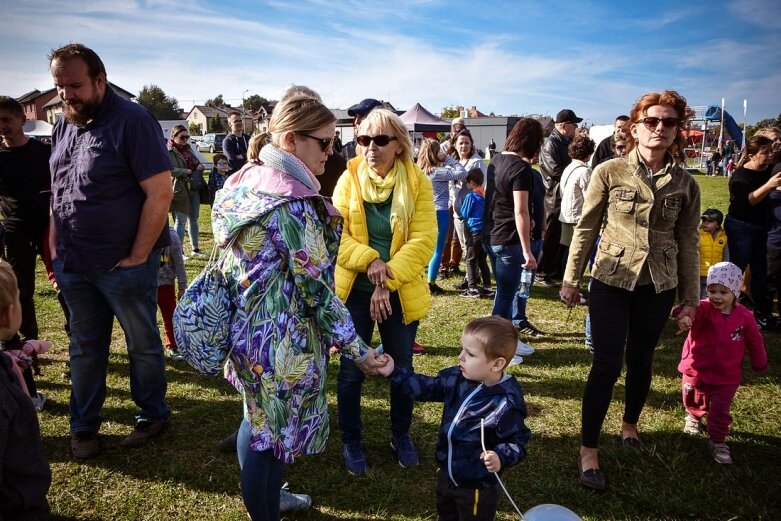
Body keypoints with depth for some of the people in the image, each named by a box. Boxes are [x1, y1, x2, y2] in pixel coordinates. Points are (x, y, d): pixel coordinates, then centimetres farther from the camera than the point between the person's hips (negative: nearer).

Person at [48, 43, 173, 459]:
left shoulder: (132, 121, -12)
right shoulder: (64, 124, 9)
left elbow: (160, 193, -18)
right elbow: (58, 191, 16)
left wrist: (137, 257, -17)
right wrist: (56, 247, 9)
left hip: (124, 265, -6)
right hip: (73, 265, 6)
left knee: (143, 345, 10)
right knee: (84, 349, 16)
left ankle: (152, 415, 30)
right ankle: (83, 427, 33)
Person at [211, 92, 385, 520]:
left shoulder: (244, 184, 3)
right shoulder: (293, 205, -24)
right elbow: (318, 290, -21)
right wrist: (357, 349, -13)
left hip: (245, 326, 9)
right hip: (280, 339, -9)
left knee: (257, 417, 24)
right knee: (275, 428, 10)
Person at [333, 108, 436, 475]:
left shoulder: (417, 182, -6)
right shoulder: (349, 179, -3)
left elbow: (423, 240, -13)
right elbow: (335, 232, -9)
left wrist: (388, 281, -21)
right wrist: (369, 260, -25)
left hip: (401, 293, 0)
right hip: (354, 290, 0)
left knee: (401, 367, 14)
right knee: (351, 370, 7)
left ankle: (401, 435, 37)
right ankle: (351, 441, 29)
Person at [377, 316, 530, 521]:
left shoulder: (505, 404, -29)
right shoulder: (457, 378, -9)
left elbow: (517, 441, -19)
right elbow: (426, 388, 1)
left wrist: (500, 458, -38)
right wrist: (394, 373, -4)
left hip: (477, 486, -7)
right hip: (446, 473, 7)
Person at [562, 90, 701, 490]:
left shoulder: (685, 184, 1)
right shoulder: (609, 172, -7)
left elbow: (688, 243, 7)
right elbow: (586, 229, -2)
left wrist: (690, 298, 8)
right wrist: (571, 279, 0)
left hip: (658, 287, 3)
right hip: (611, 282, -3)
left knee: (641, 362, 16)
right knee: (607, 365, -5)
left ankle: (630, 425, 41)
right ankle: (588, 450, 8)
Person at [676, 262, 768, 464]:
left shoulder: (744, 317, -9)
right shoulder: (704, 309, -17)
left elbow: (755, 343, 6)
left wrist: (760, 365, 16)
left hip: (727, 376, 0)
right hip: (696, 371, 0)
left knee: (720, 410, -4)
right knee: (694, 402, 21)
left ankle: (718, 441, 17)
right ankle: (694, 417, 53)